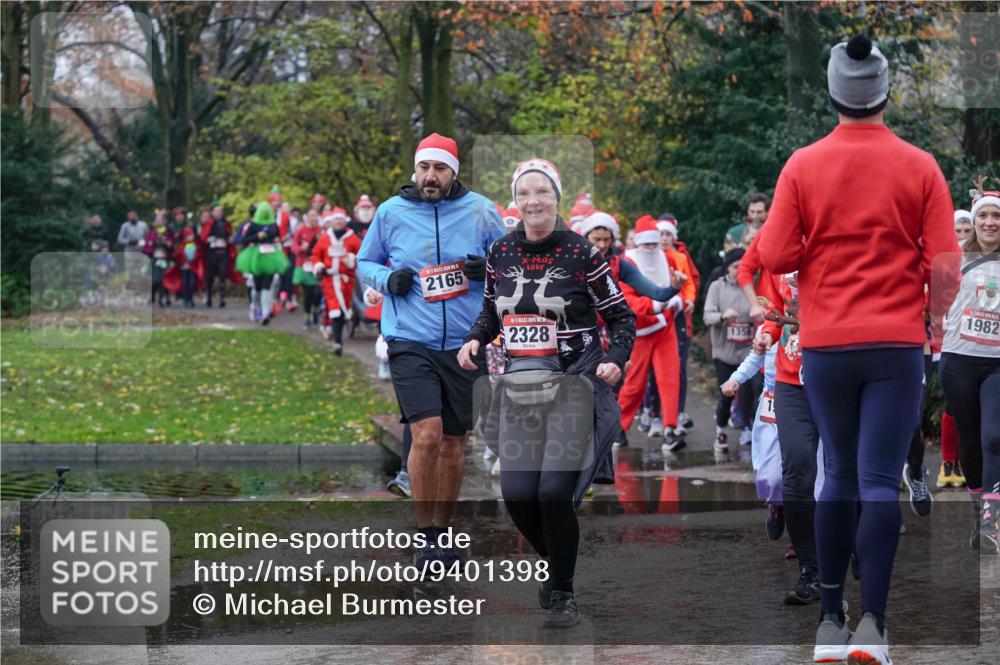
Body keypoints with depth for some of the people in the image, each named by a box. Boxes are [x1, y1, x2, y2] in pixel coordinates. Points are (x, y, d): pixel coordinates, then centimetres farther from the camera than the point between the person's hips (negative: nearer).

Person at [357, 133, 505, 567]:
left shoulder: (479, 211, 3)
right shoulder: (391, 212, 2)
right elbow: (364, 263, 14)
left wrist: (490, 270, -10)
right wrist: (388, 279, -7)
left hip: (463, 344, 2)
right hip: (410, 343, -2)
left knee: (452, 442, 10)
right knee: (427, 434, -16)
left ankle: (442, 531, 26)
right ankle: (425, 536, -4)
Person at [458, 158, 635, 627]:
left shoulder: (581, 253, -6)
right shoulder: (500, 253, 5)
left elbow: (621, 316, 0)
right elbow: (491, 310, 20)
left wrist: (615, 359, -16)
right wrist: (474, 340, 1)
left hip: (575, 382, -4)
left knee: (555, 491, -15)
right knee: (517, 494, -2)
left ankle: (562, 593, 4)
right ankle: (556, 564, 28)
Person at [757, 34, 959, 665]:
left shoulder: (803, 166, -4)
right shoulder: (920, 167, -5)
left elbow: (774, 257, -5)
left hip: (825, 346, 2)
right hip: (897, 346, -1)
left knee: (840, 477, 14)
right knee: (881, 482, -2)